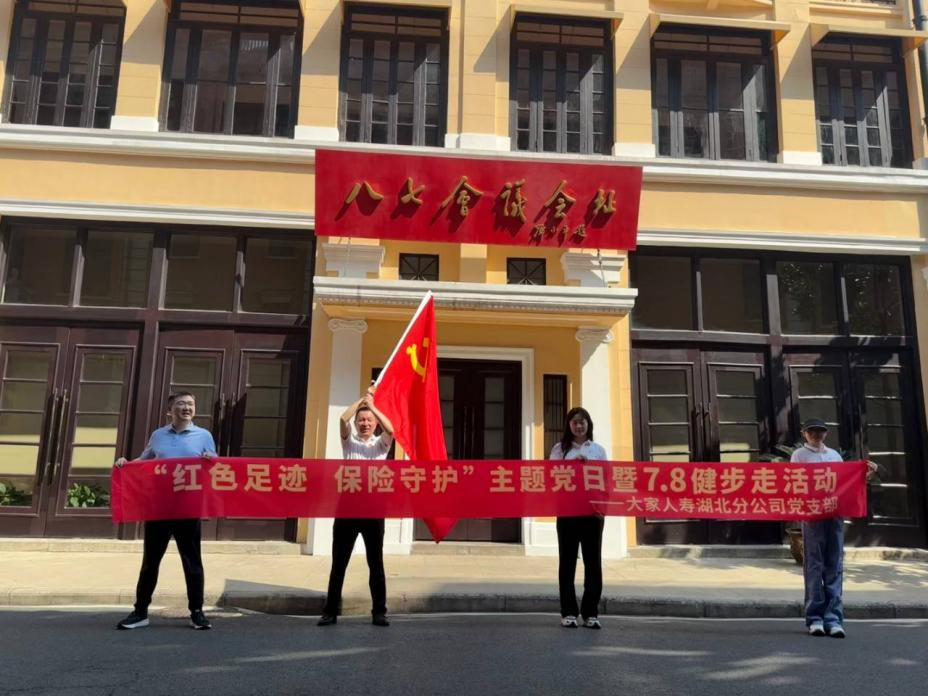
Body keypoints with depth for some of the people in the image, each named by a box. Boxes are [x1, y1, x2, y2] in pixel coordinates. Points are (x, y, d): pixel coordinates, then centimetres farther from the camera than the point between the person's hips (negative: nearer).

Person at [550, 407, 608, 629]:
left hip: (593, 510, 1)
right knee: (567, 561, 2)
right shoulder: (560, 449, 8)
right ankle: (569, 612, 10)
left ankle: (590, 612, 11)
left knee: (593, 561, 2)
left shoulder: (598, 450, 13)